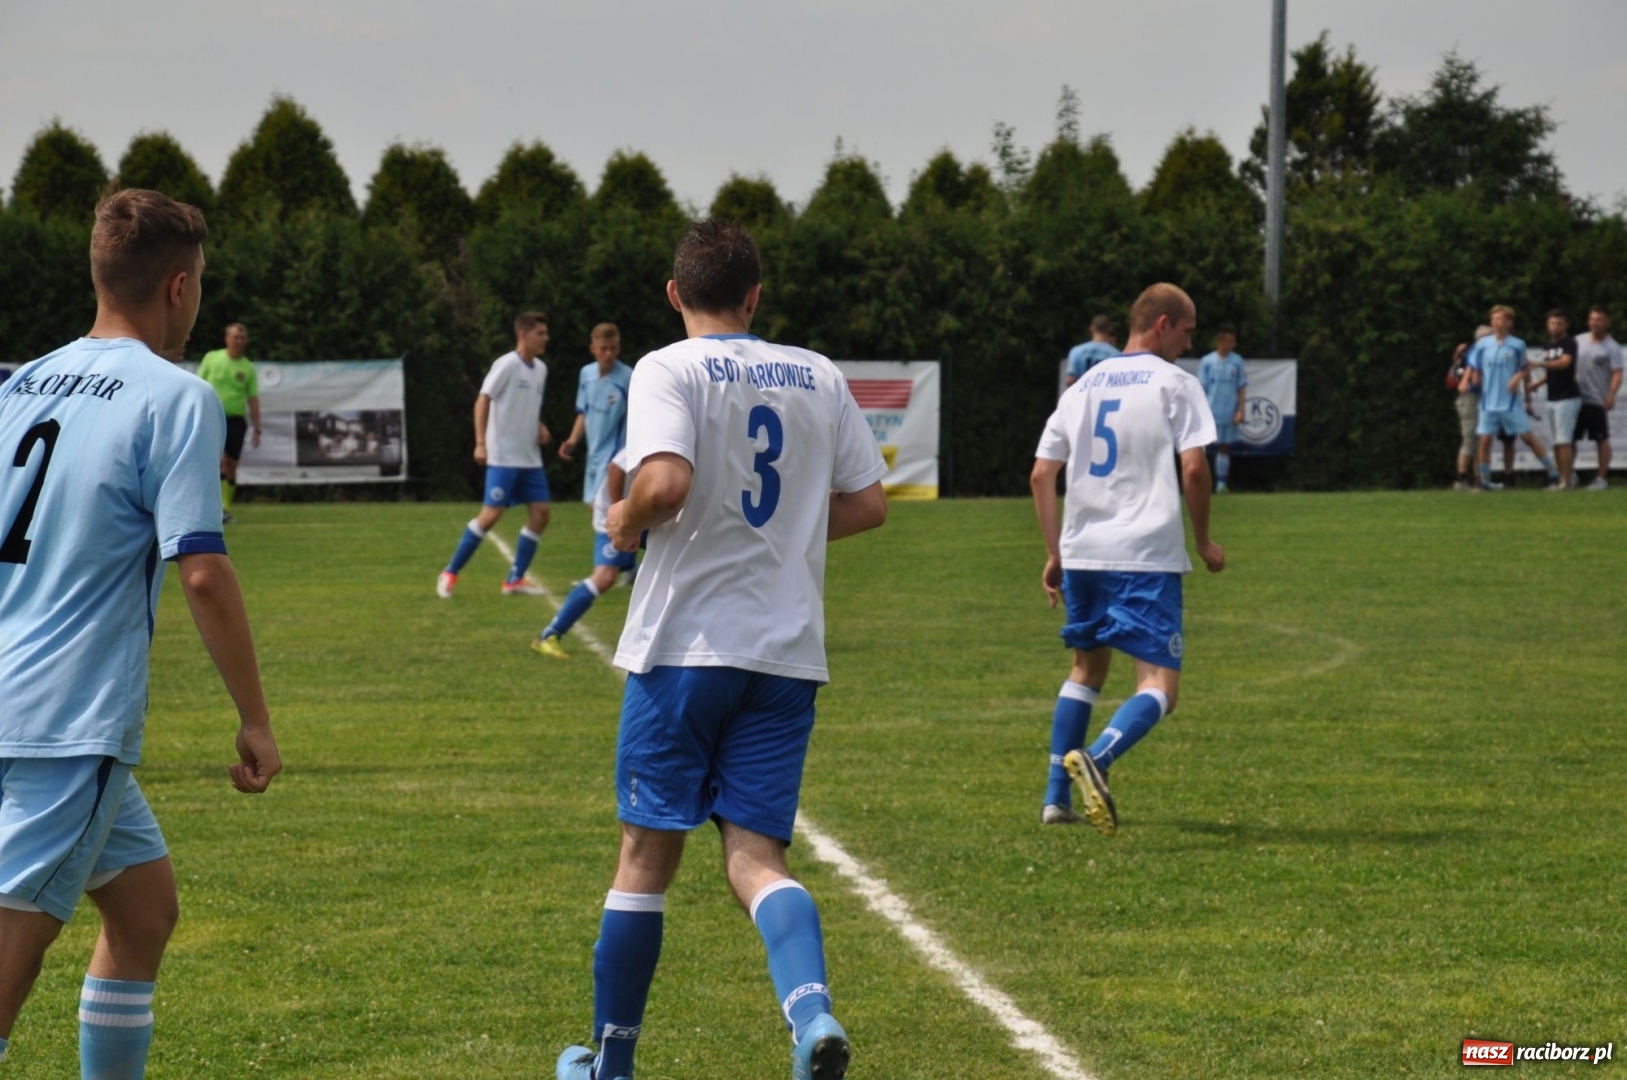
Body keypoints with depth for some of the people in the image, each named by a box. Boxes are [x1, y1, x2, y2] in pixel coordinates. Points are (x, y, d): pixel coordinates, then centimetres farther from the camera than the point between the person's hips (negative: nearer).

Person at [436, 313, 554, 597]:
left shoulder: (540, 369, 12)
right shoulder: (507, 365, -11)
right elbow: (483, 401, -15)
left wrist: (539, 427, 6)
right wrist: (481, 443, -23)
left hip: (530, 458, 8)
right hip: (503, 456, -8)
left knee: (540, 513, -1)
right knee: (492, 513, -11)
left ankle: (515, 579, 7)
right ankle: (450, 573, 0)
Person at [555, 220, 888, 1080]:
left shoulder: (669, 369, -6)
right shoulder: (818, 376, 9)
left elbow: (666, 483, -22)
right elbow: (867, 504, 10)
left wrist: (624, 525, -2)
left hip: (686, 643, -3)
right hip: (789, 653, 4)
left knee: (647, 853, 8)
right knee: (755, 855, 2)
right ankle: (812, 1009, -26)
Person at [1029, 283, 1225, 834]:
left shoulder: (1083, 386, 15)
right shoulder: (1175, 384, -2)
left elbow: (1041, 475, 13)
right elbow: (1194, 469, -11)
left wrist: (1054, 554, 18)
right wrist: (1204, 542, 2)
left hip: (1081, 554, 6)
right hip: (1147, 557, -6)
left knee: (1087, 667, 25)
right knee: (1159, 686, -6)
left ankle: (1056, 797, 21)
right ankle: (1095, 758, -34)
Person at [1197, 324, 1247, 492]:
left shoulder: (1237, 362, 4)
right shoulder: (1207, 362, 0)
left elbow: (1242, 387, 6)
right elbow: (1201, 389, 1)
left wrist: (1240, 411, -2)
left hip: (1229, 414, 2)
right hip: (1210, 413, -2)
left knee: (1225, 447, 7)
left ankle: (1221, 484, 11)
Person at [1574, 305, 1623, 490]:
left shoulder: (1611, 347, -7)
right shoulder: (1579, 341, 9)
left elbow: (1617, 374, -14)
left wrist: (1611, 395, -27)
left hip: (1597, 400, -5)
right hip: (1576, 397, 5)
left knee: (1602, 439, 0)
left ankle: (1602, 478, 5)